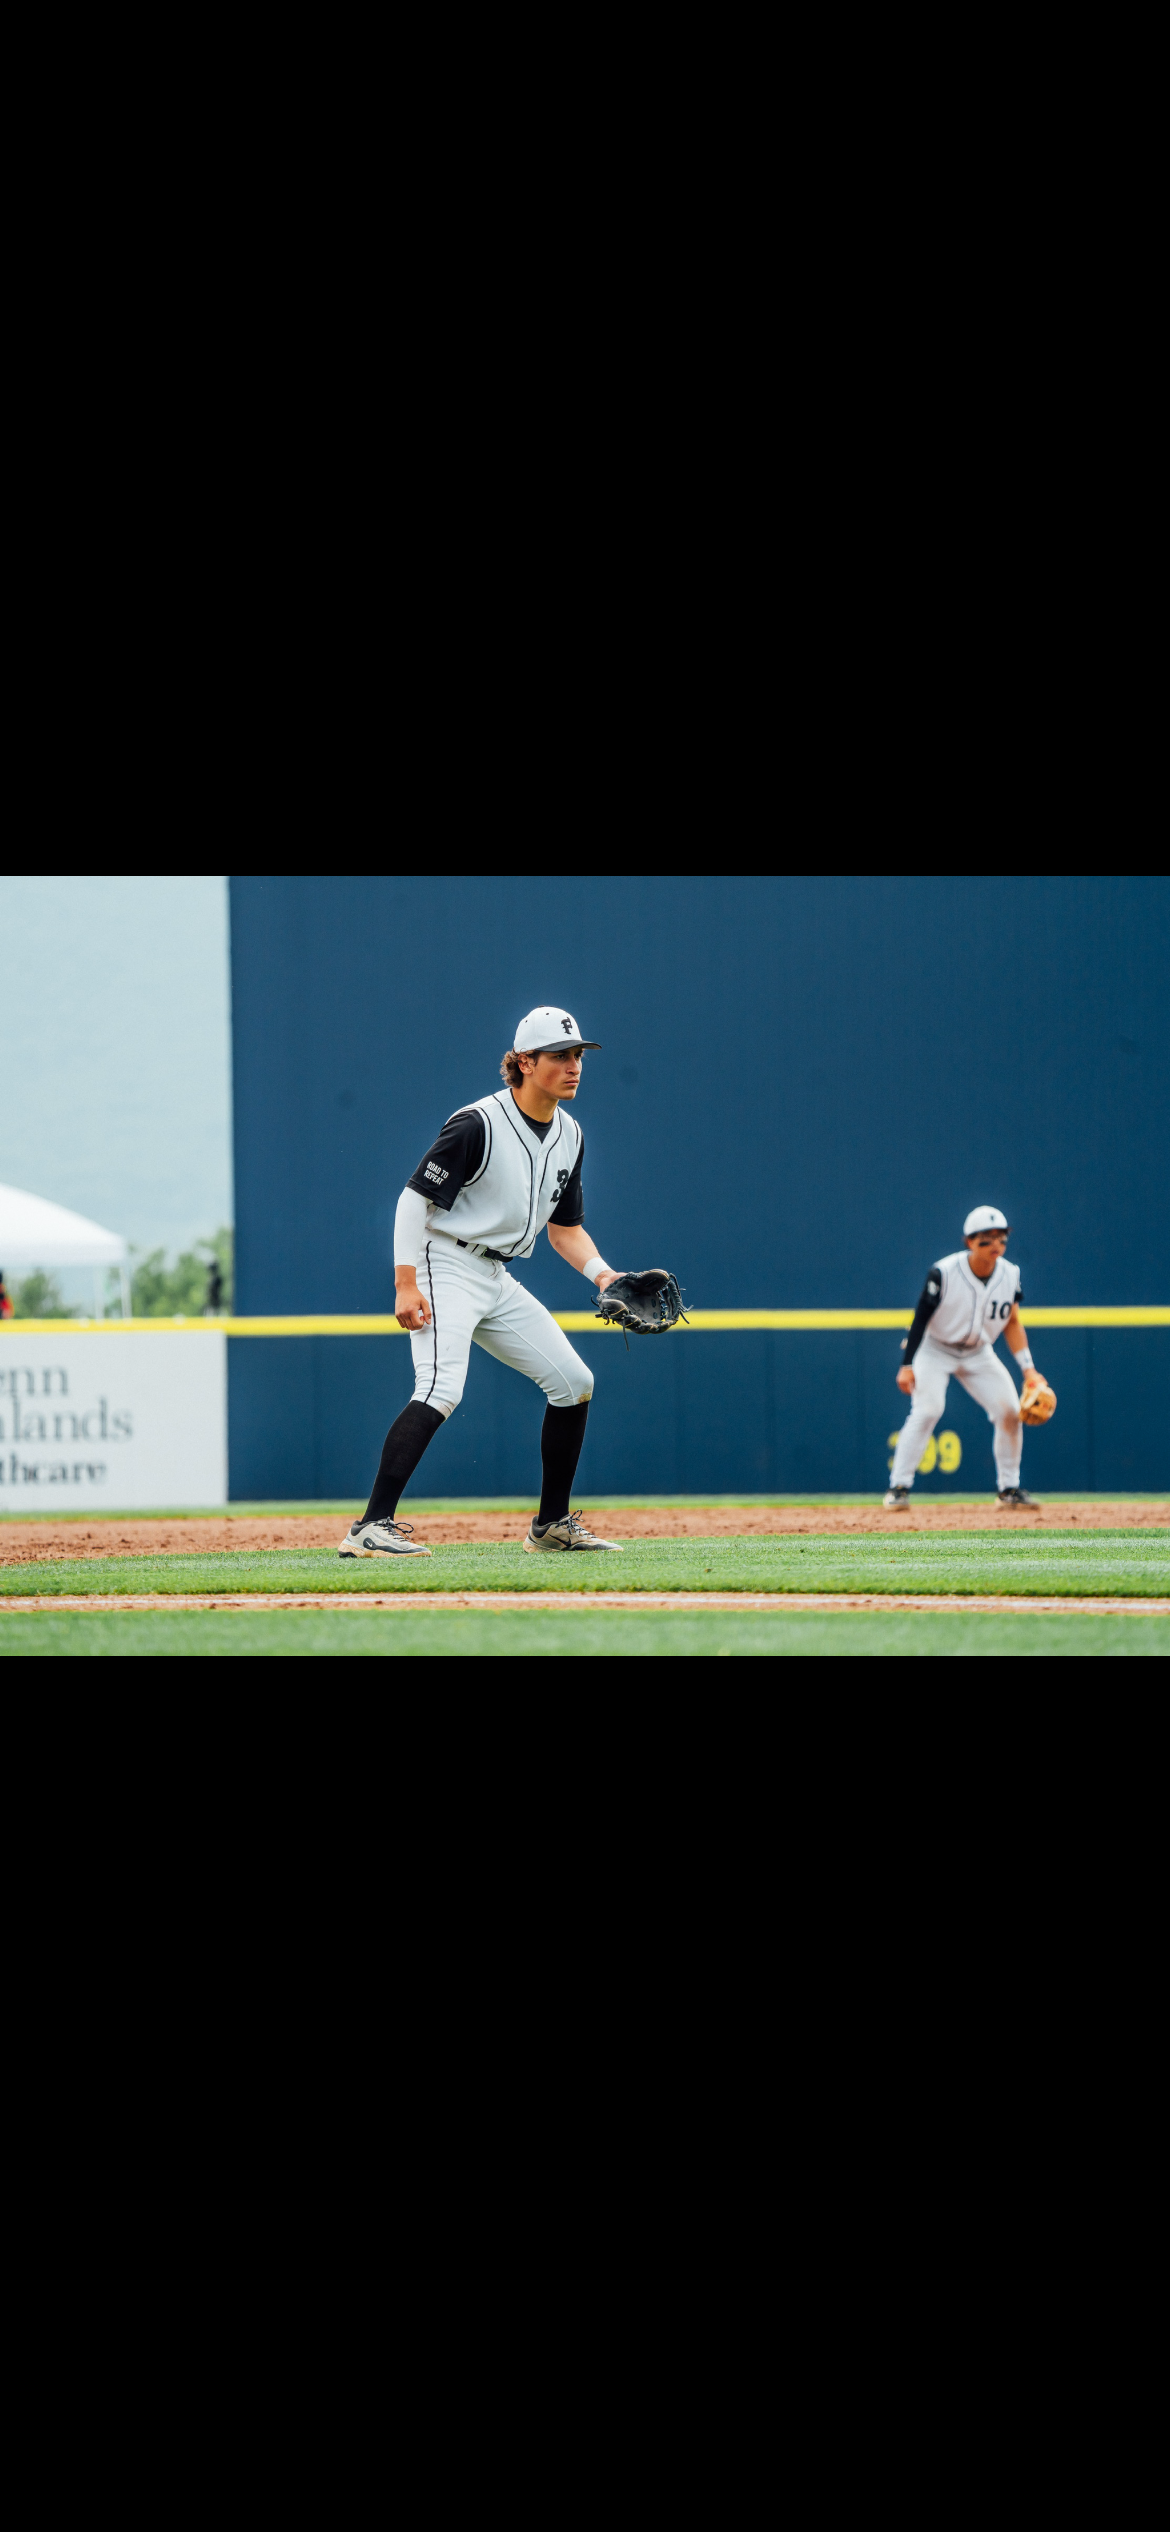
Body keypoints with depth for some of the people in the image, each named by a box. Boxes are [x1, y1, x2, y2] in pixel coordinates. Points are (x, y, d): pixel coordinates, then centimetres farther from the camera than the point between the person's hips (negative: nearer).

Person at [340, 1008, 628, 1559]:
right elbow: (414, 1198, -16)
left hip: (498, 1281, 9)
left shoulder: (569, 1135, 9)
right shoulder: (478, 1125, -17)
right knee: (441, 1389, -26)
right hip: (445, 1269, -9)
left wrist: (600, 1272, -2)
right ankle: (372, 1528, -30)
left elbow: (565, 1227, 17)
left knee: (573, 1382, 8)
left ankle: (551, 1526, 19)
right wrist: (406, 1286, -23)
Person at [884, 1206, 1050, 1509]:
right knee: (927, 1410, -24)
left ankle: (1009, 1489, 10)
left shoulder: (1010, 1276, -10)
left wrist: (1028, 1369, -4)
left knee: (1010, 1411, -5)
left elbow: (1012, 1323, 2)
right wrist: (907, 1366, -22)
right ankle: (898, 1487, -18)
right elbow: (921, 1318, -19)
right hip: (935, 1350, -5)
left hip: (979, 1353, 5)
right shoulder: (943, 1273, -26)